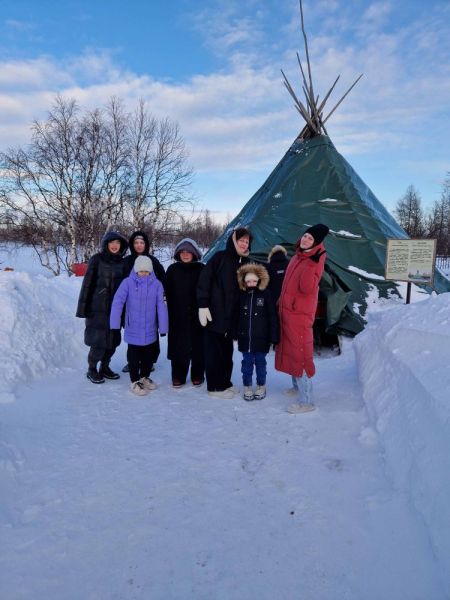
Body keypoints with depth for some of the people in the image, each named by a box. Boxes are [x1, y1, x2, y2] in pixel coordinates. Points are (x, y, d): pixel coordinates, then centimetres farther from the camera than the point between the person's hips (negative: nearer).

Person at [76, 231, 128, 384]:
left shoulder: (121, 262, 8)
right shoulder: (97, 259, -5)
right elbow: (87, 284, -6)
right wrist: (83, 306, -9)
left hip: (115, 309, 4)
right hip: (98, 308, -4)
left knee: (112, 341, 8)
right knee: (98, 341, -4)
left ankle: (105, 367, 27)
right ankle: (91, 370, 16)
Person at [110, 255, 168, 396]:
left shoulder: (156, 284, -5)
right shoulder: (128, 282, -10)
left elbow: (161, 306, -5)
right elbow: (117, 302, -14)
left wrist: (163, 327, -7)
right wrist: (115, 324, -21)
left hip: (151, 330, 3)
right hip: (133, 330, -3)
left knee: (150, 354, 17)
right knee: (134, 356, 9)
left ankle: (144, 377, 39)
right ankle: (135, 381, 26)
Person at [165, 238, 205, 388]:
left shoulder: (201, 269, -1)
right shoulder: (173, 269, 6)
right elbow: (168, 293, 5)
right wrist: (171, 312, -2)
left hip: (196, 315, -1)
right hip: (177, 316, 2)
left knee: (197, 345, 5)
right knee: (178, 346, 4)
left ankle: (197, 375, 20)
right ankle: (178, 376, 16)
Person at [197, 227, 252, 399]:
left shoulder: (245, 262, 12)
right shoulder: (220, 257, -6)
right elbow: (204, 280, -12)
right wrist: (203, 306, -17)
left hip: (231, 314, 6)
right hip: (215, 312, -6)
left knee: (227, 350, 14)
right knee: (215, 350, 1)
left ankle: (225, 382, 28)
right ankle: (215, 386, 12)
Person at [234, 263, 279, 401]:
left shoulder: (266, 295, -5)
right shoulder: (241, 295, 3)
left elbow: (273, 317, -6)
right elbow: (237, 316, 9)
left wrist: (274, 336, -8)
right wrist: (235, 333, 8)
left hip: (261, 337, -2)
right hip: (245, 338, 3)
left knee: (260, 362, 10)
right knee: (247, 362, 11)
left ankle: (261, 386, 26)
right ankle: (247, 386, 24)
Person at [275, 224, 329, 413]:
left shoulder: (315, 261, -13)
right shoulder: (297, 256, 11)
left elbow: (306, 288, -26)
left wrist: (311, 263, -31)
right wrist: (282, 301, 23)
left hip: (300, 314, -9)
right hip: (287, 311, 9)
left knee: (300, 353, -8)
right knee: (290, 350, 17)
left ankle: (306, 401, -3)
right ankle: (297, 387, 33)